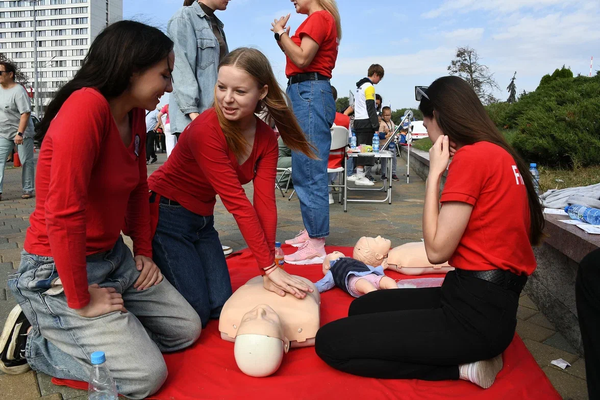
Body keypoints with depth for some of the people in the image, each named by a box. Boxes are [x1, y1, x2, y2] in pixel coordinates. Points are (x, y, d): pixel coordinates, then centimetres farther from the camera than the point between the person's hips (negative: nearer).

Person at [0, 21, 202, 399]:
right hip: (58, 272, -9)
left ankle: (67, 331, 17)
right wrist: (81, 302, -20)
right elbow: (62, 214, -28)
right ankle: (32, 339, 7)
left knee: (187, 329, 10)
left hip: (114, 258, 9)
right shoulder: (87, 106, -25)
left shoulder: (135, 114, 4)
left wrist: (144, 252, 9)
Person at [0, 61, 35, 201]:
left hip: (22, 133, -7)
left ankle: (28, 189, 15)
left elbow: (26, 113, -21)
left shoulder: (18, 91, -16)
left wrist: (19, 133, -27)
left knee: (26, 161, 4)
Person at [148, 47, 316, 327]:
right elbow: (237, 203, -31)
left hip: (202, 219, 7)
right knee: (197, 311, -8)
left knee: (221, 307, 5)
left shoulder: (266, 139, -8)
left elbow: (265, 203, -14)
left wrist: (268, 271, -21)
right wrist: (270, 267, -29)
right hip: (166, 216, -6)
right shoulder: (206, 130, -28)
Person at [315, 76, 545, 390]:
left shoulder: (472, 156, -17)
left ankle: (464, 366, -4)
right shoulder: (498, 152, 12)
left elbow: (437, 250, -16)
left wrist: (434, 172, -11)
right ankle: (469, 355, 8)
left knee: (330, 342, -10)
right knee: (361, 309, 20)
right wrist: (447, 168, 5)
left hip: (478, 312, -10)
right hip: (487, 297, 10)